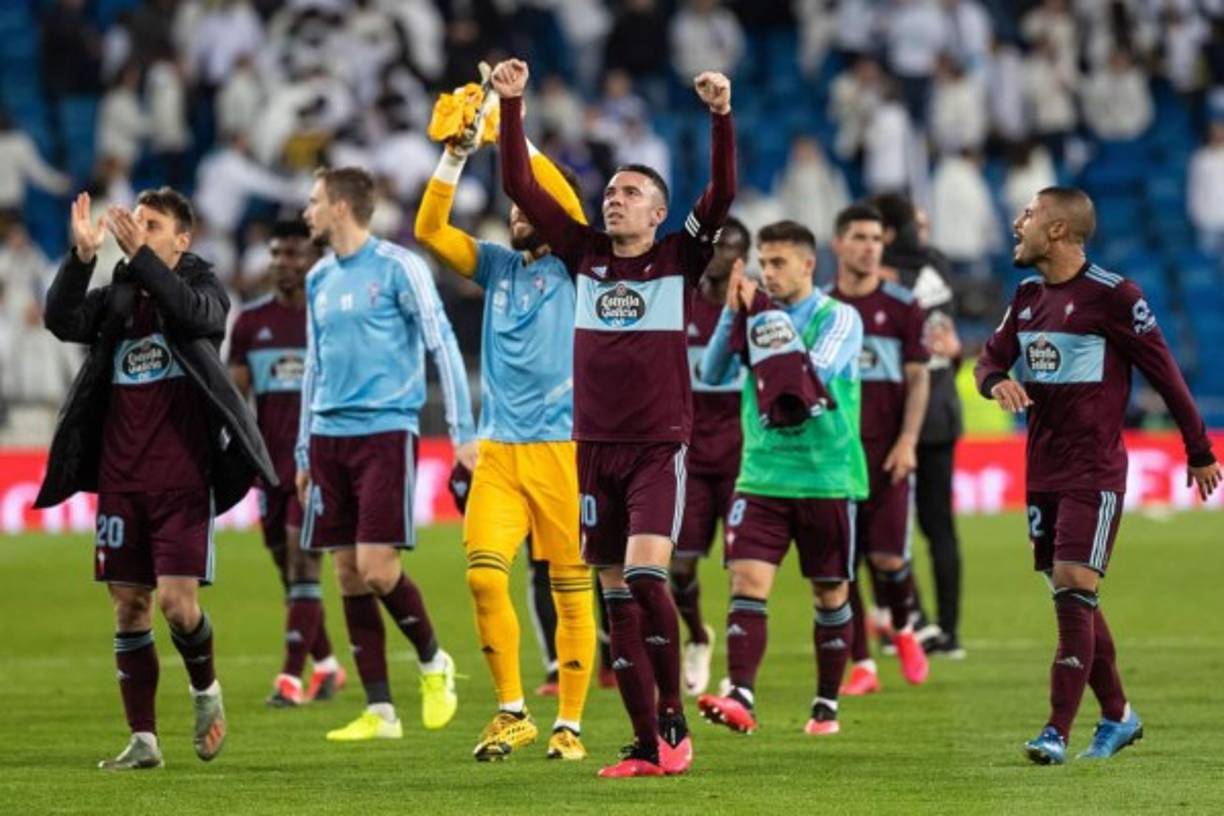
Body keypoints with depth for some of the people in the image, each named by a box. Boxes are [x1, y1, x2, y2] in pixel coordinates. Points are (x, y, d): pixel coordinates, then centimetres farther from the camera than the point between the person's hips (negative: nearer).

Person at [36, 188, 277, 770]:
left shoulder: (203, 289, 2)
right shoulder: (116, 296, 10)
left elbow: (194, 312, -22)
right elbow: (62, 321, -8)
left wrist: (140, 255, -28)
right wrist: (82, 255, -21)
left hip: (182, 476, -4)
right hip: (121, 477, 4)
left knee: (176, 600, -12)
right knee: (129, 606, 3)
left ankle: (205, 687, 19)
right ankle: (143, 740, 10)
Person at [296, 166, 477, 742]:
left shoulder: (398, 267, -6)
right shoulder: (320, 279, 15)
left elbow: (442, 346, -7)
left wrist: (463, 432, -11)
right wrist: (304, 452, 21)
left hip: (386, 430, -7)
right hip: (329, 436, 7)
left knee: (376, 567, -14)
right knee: (348, 574, 2)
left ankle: (433, 663, 11)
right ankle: (379, 711, 6)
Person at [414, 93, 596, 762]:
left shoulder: (575, 267, 1)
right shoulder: (497, 267, 15)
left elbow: (566, 203, -17)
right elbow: (430, 230, 4)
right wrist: (457, 153, -6)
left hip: (562, 448, -4)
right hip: (500, 450, 4)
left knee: (571, 591, -1)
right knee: (484, 575, -10)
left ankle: (569, 725, 6)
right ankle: (512, 714, 1)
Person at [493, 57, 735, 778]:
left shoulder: (679, 260, 1)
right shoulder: (584, 256, 9)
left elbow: (723, 194, -12)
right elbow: (520, 185, 5)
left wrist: (722, 117, -24)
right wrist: (511, 106, -4)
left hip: (661, 447, -4)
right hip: (596, 447, 4)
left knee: (646, 575, -20)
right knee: (618, 596, 3)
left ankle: (675, 721, -8)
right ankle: (649, 745, 7)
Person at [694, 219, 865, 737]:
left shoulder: (839, 318, -4)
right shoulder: (757, 314, 7)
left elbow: (816, 374, -19)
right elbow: (711, 374, -1)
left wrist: (768, 322, -17)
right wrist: (732, 315, -11)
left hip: (827, 476, -2)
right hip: (763, 475, 2)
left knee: (831, 592, 7)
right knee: (748, 580, -13)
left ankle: (826, 704, 20)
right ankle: (740, 696, -21)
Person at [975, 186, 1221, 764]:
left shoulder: (1113, 296, -12)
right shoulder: (1028, 297, 10)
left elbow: (1164, 371, -7)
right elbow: (991, 358, 16)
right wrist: (997, 382, -11)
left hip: (1095, 471, -7)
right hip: (1043, 471, 7)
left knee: (1074, 589, -14)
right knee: (1071, 600, 11)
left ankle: (1058, 731, -16)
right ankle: (1117, 716, 24)